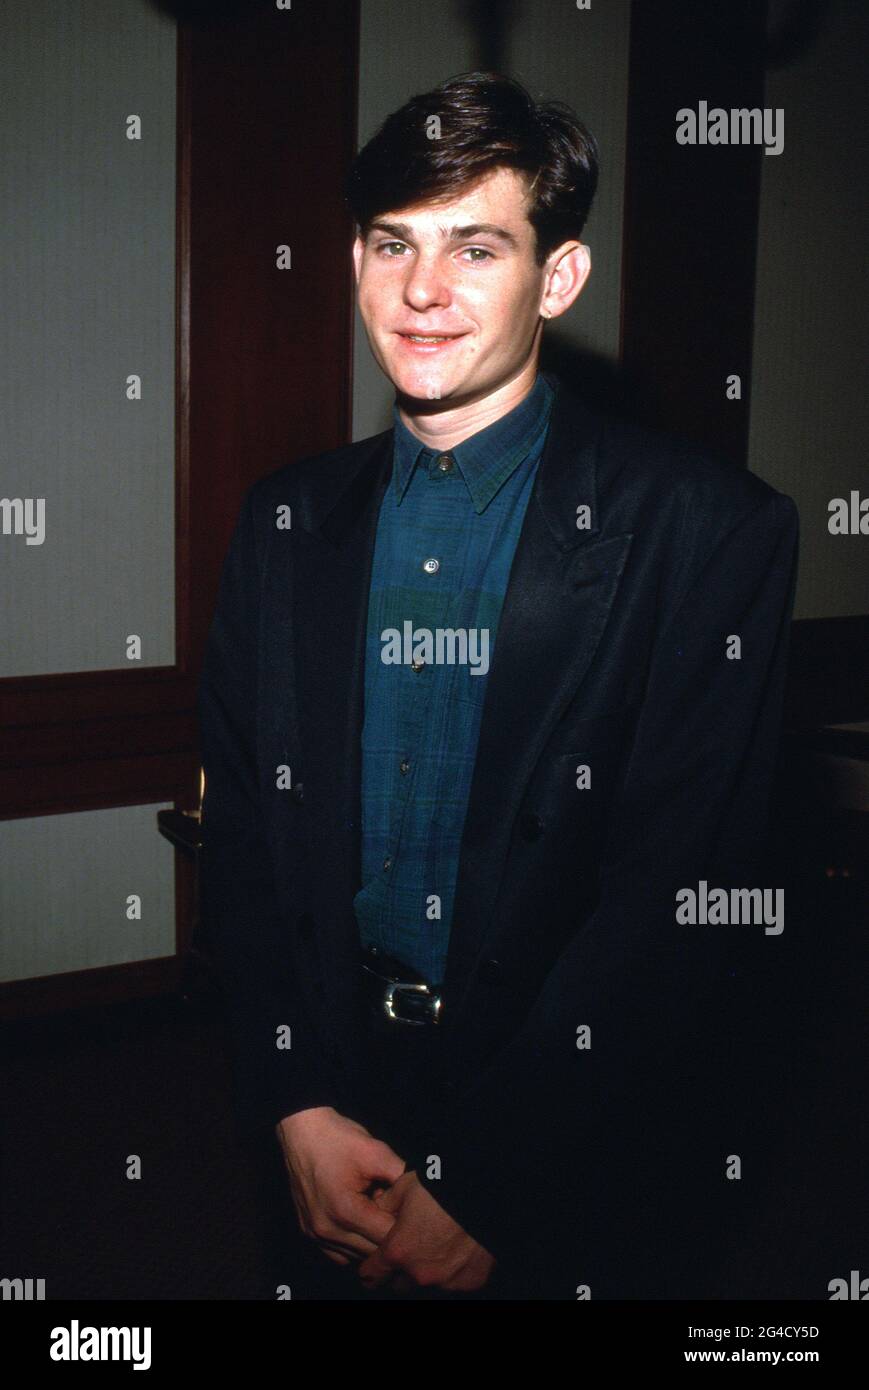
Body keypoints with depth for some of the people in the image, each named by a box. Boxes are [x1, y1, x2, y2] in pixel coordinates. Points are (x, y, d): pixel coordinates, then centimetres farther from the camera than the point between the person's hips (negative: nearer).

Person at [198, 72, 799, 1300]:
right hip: (331, 1119, 4)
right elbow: (241, 832, 3)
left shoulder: (709, 531, -12)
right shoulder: (288, 521, 3)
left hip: (589, 1172, -3)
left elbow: (681, 895, -15)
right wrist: (298, 1109, -7)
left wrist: (485, 1196, -14)